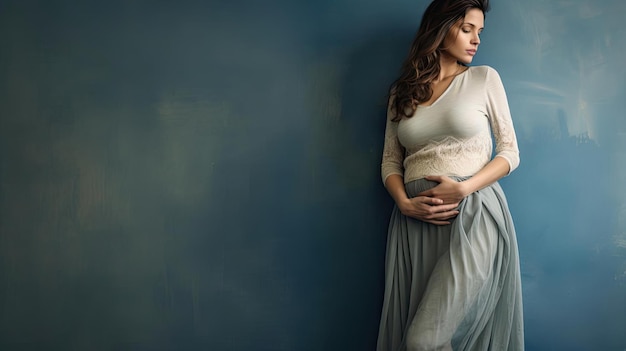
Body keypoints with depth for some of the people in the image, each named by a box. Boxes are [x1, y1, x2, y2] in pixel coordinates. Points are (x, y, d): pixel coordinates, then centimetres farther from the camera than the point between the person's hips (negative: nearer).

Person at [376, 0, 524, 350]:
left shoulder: (485, 78, 8)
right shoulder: (402, 91, 14)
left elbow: (510, 152, 5)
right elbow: (390, 160, 14)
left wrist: (463, 188, -11)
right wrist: (404, 202, -6)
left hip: (474, 213, -3)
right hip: (417, 219, 3)